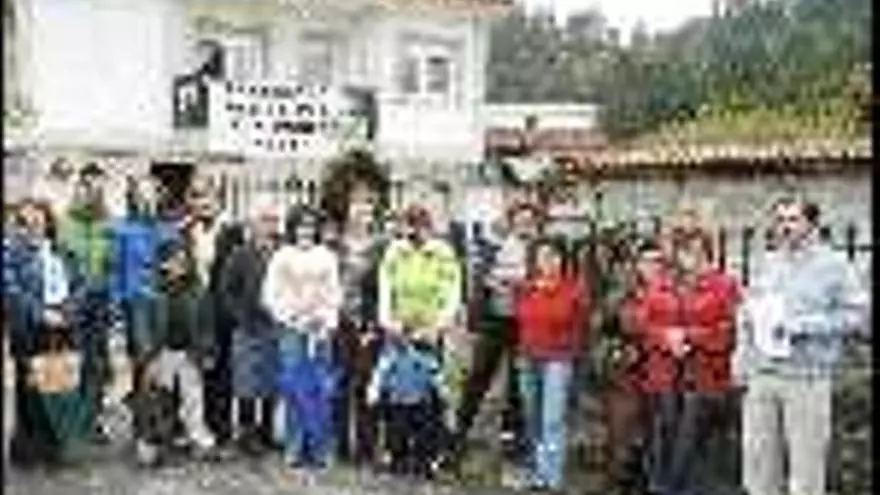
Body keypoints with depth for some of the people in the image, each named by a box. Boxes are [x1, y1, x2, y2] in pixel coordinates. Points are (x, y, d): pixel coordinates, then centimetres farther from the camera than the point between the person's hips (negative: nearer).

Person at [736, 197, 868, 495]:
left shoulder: (832, 265, -2)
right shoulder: (766, 264, 15)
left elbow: (857, 314, -7)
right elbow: (747, 316, 19)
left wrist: (805, 326, -15)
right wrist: (742, 361, 10)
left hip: (807, 379, -5)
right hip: (760, 376, 5)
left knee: (807, 461, 0)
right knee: (757, 455, 11)